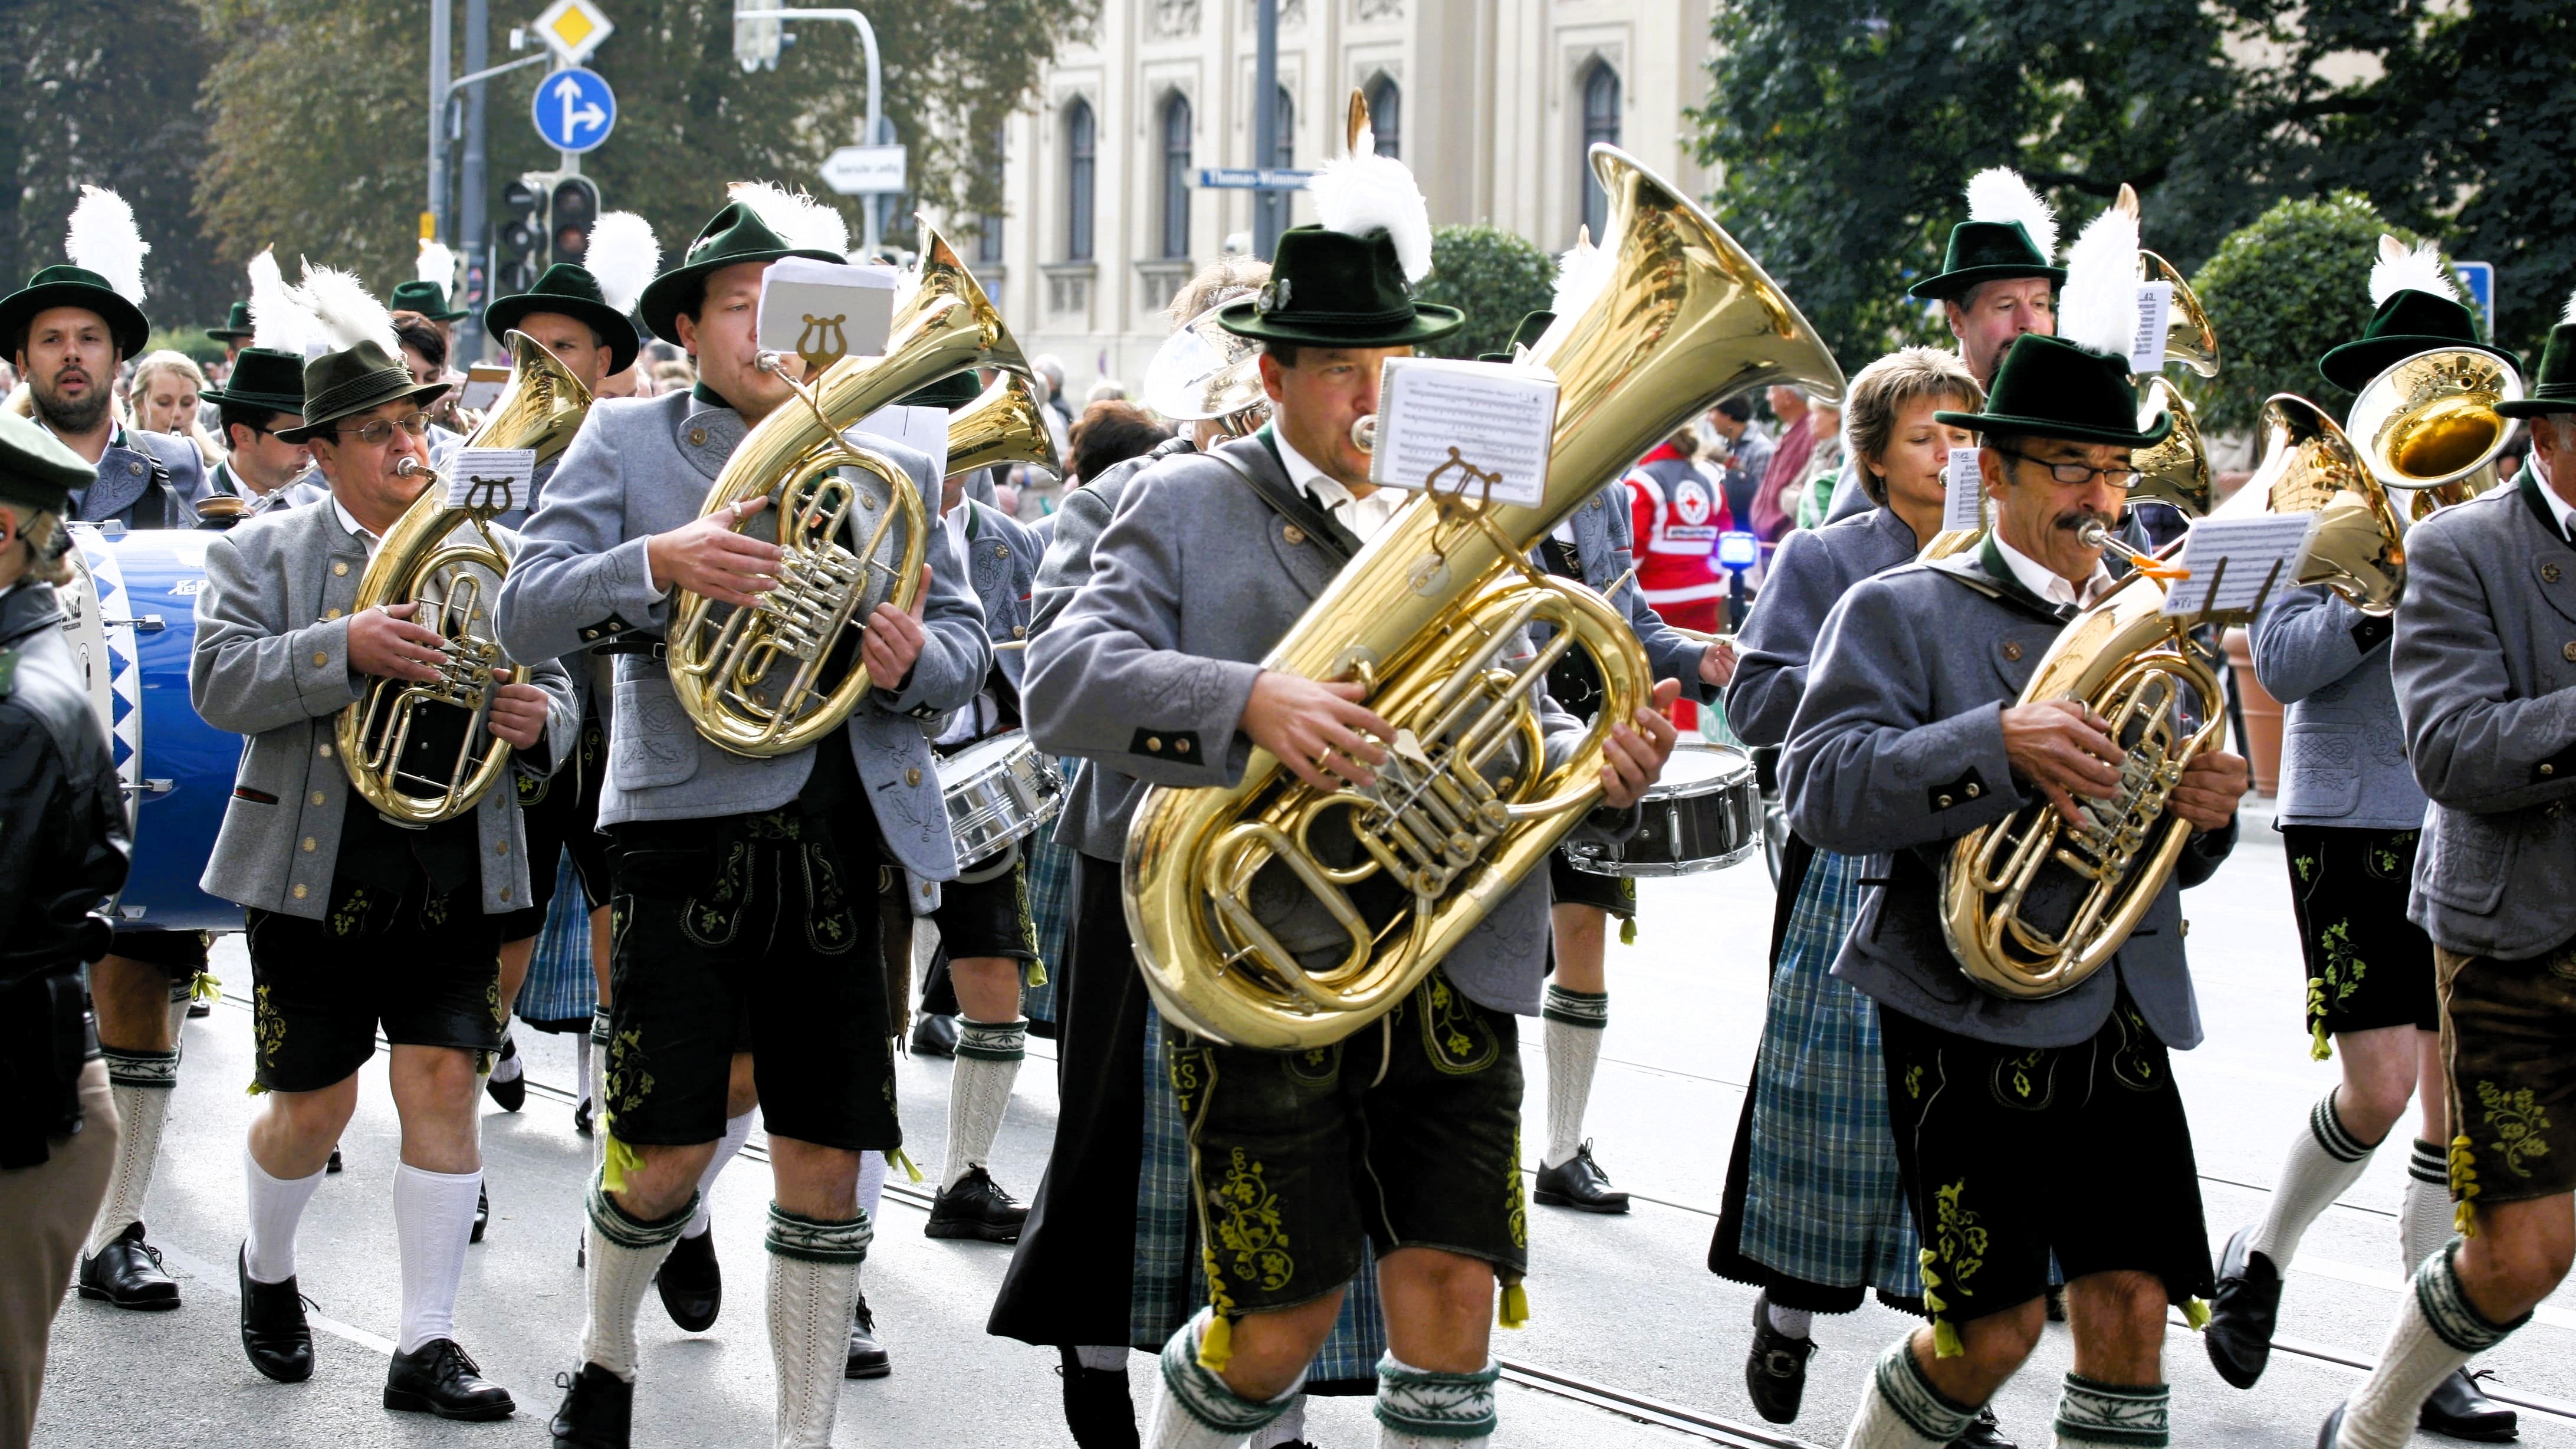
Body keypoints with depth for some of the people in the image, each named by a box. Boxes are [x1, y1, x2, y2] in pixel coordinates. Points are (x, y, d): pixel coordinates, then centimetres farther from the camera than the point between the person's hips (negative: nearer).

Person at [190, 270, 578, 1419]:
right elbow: (219, 685, -11)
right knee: (312, 1103, 5)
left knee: (443, 1084, -4)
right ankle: (268, 1270, 35)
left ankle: (427, 1344, 3)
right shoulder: (263, 552, 3)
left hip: (455, 877, 2)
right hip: (314, 871, -2)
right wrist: (346, 651, -25)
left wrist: (538, 719, -11)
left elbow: (553, 695, 14)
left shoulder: (490, 553, 12)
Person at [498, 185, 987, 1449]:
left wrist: (918, 659, -9)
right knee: (664, 1154, -1)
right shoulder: (626, 443, 7)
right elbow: (526, 614, -3)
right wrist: (656, 564, -21)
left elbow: (965, 644, 14)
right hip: (690, 827, -2)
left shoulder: (892, 463, 16)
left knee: (825, 1167, 3)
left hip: (847, 842, 3)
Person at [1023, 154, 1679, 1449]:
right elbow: (1063, 682, -11)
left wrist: (1599, 767, -7)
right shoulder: (1188, 505, 3)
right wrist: (1250, 701, -28)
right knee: (1279, 1330, 0)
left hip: (1450, 984, 4)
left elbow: (1516, 733, 17)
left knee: (1451, 1302, -1)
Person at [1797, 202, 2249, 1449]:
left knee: (2131, 1309, -1)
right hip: (1970, 1015, -5)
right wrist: (2000, 743, -27)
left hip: (2120, 1024, 5)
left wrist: (2204, 811, -4)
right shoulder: (1901, 612, -2)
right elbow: (1824, 790, -16)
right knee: (1994, 1330, -2)